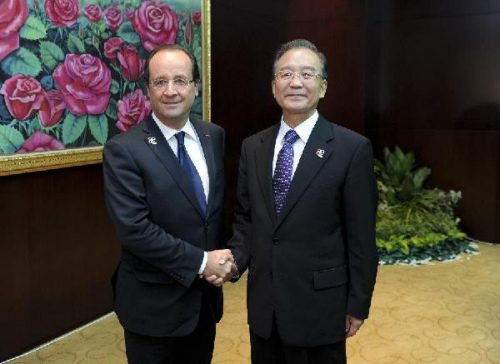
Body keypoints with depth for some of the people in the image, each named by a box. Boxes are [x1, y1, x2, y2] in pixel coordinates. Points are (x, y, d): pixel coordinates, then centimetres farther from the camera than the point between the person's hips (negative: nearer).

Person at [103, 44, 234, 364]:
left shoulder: (215, 137, 2)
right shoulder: (123, 150, -14)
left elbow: (225, 204, 8)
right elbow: (134, 228, -21)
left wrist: (222, 259, -8)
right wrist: (201, 262, -18)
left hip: (207, 295, 5)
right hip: (154, 303, -5)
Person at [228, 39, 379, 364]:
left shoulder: (352, 148, -11)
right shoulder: (253, 147, 4)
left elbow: (361, 236, -8)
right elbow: (245, 217, 11)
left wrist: (358, 304, -6)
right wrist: (235, 259, -7)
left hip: (319, 305, -4)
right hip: (263, 304, 4)